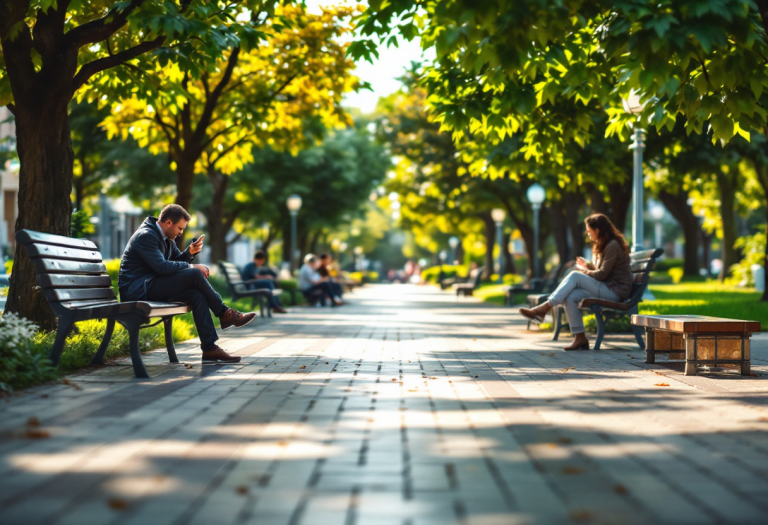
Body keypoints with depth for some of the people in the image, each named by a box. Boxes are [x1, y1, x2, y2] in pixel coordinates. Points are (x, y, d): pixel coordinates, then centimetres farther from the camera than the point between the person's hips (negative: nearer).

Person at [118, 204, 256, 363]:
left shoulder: (165, 238, 16)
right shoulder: (146, 236, -15)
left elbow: (176, 261, 23)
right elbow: (161, 266, -25)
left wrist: (190, 252, 2)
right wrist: (192, 266, -17)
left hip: (152, 287, 10)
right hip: (137, 289, -10)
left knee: (197, 294, -13)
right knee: (194, 274, -22)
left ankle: (210, 349, -16)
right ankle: (225, 313, -6)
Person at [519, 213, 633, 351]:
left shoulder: (613, 246, -12)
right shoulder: (604, 245, 19)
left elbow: (602, 274, -16)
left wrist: (585, 272, 0)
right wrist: (587, 265, 14)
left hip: (616, 291, -9)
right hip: (607, 289, 9)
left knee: (575, 276, -22)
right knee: (570, 297, -15)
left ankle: (544, 308, -22)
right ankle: (580, 338, -18)